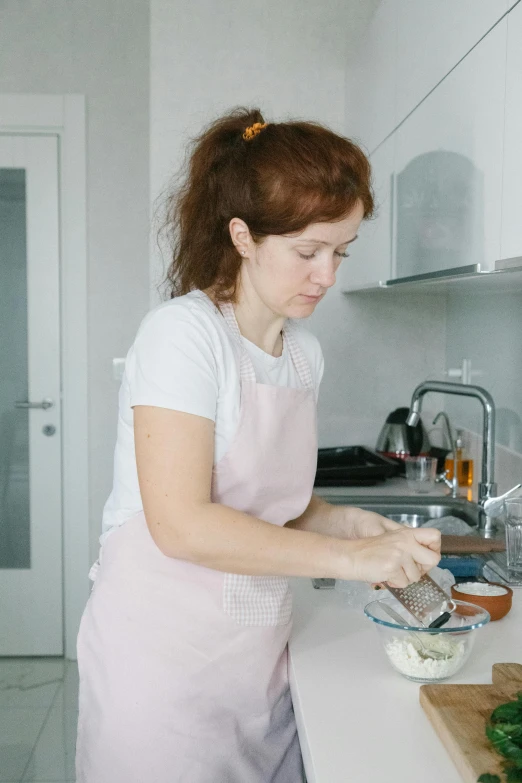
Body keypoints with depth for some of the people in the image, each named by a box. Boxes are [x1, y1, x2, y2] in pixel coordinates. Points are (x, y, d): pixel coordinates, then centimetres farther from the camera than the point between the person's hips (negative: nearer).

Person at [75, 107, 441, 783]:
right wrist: (350, 557, -21)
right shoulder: (183, 332, -17)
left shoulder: (305, 353, 6)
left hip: (259, 653, 7)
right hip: (166, 651, -6)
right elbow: (181, 524, -24)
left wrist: (349, 521, -5)